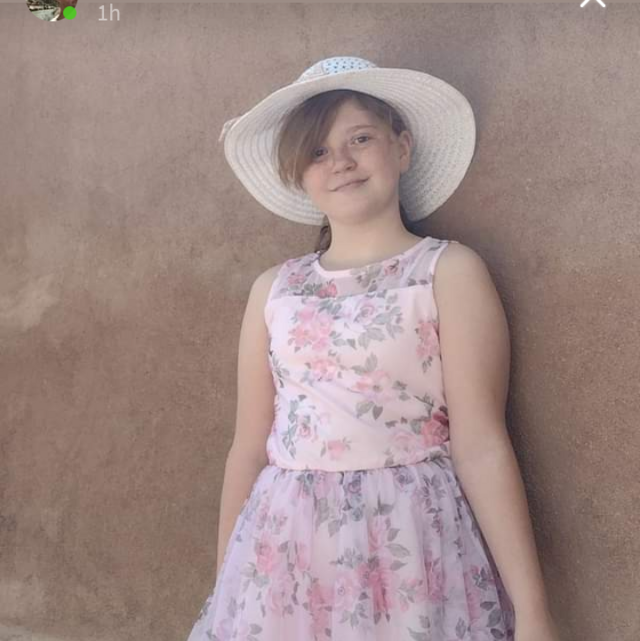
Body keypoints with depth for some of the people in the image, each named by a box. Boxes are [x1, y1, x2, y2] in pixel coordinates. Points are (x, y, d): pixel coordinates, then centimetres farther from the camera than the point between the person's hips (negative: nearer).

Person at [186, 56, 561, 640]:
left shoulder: (449, 271, -4)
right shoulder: (273, 290, 6)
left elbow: (479, 445, -9)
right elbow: (250, 447, 8)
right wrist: (226, 589, 11)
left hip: (410, 548, -3)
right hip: (284, 552, 4)